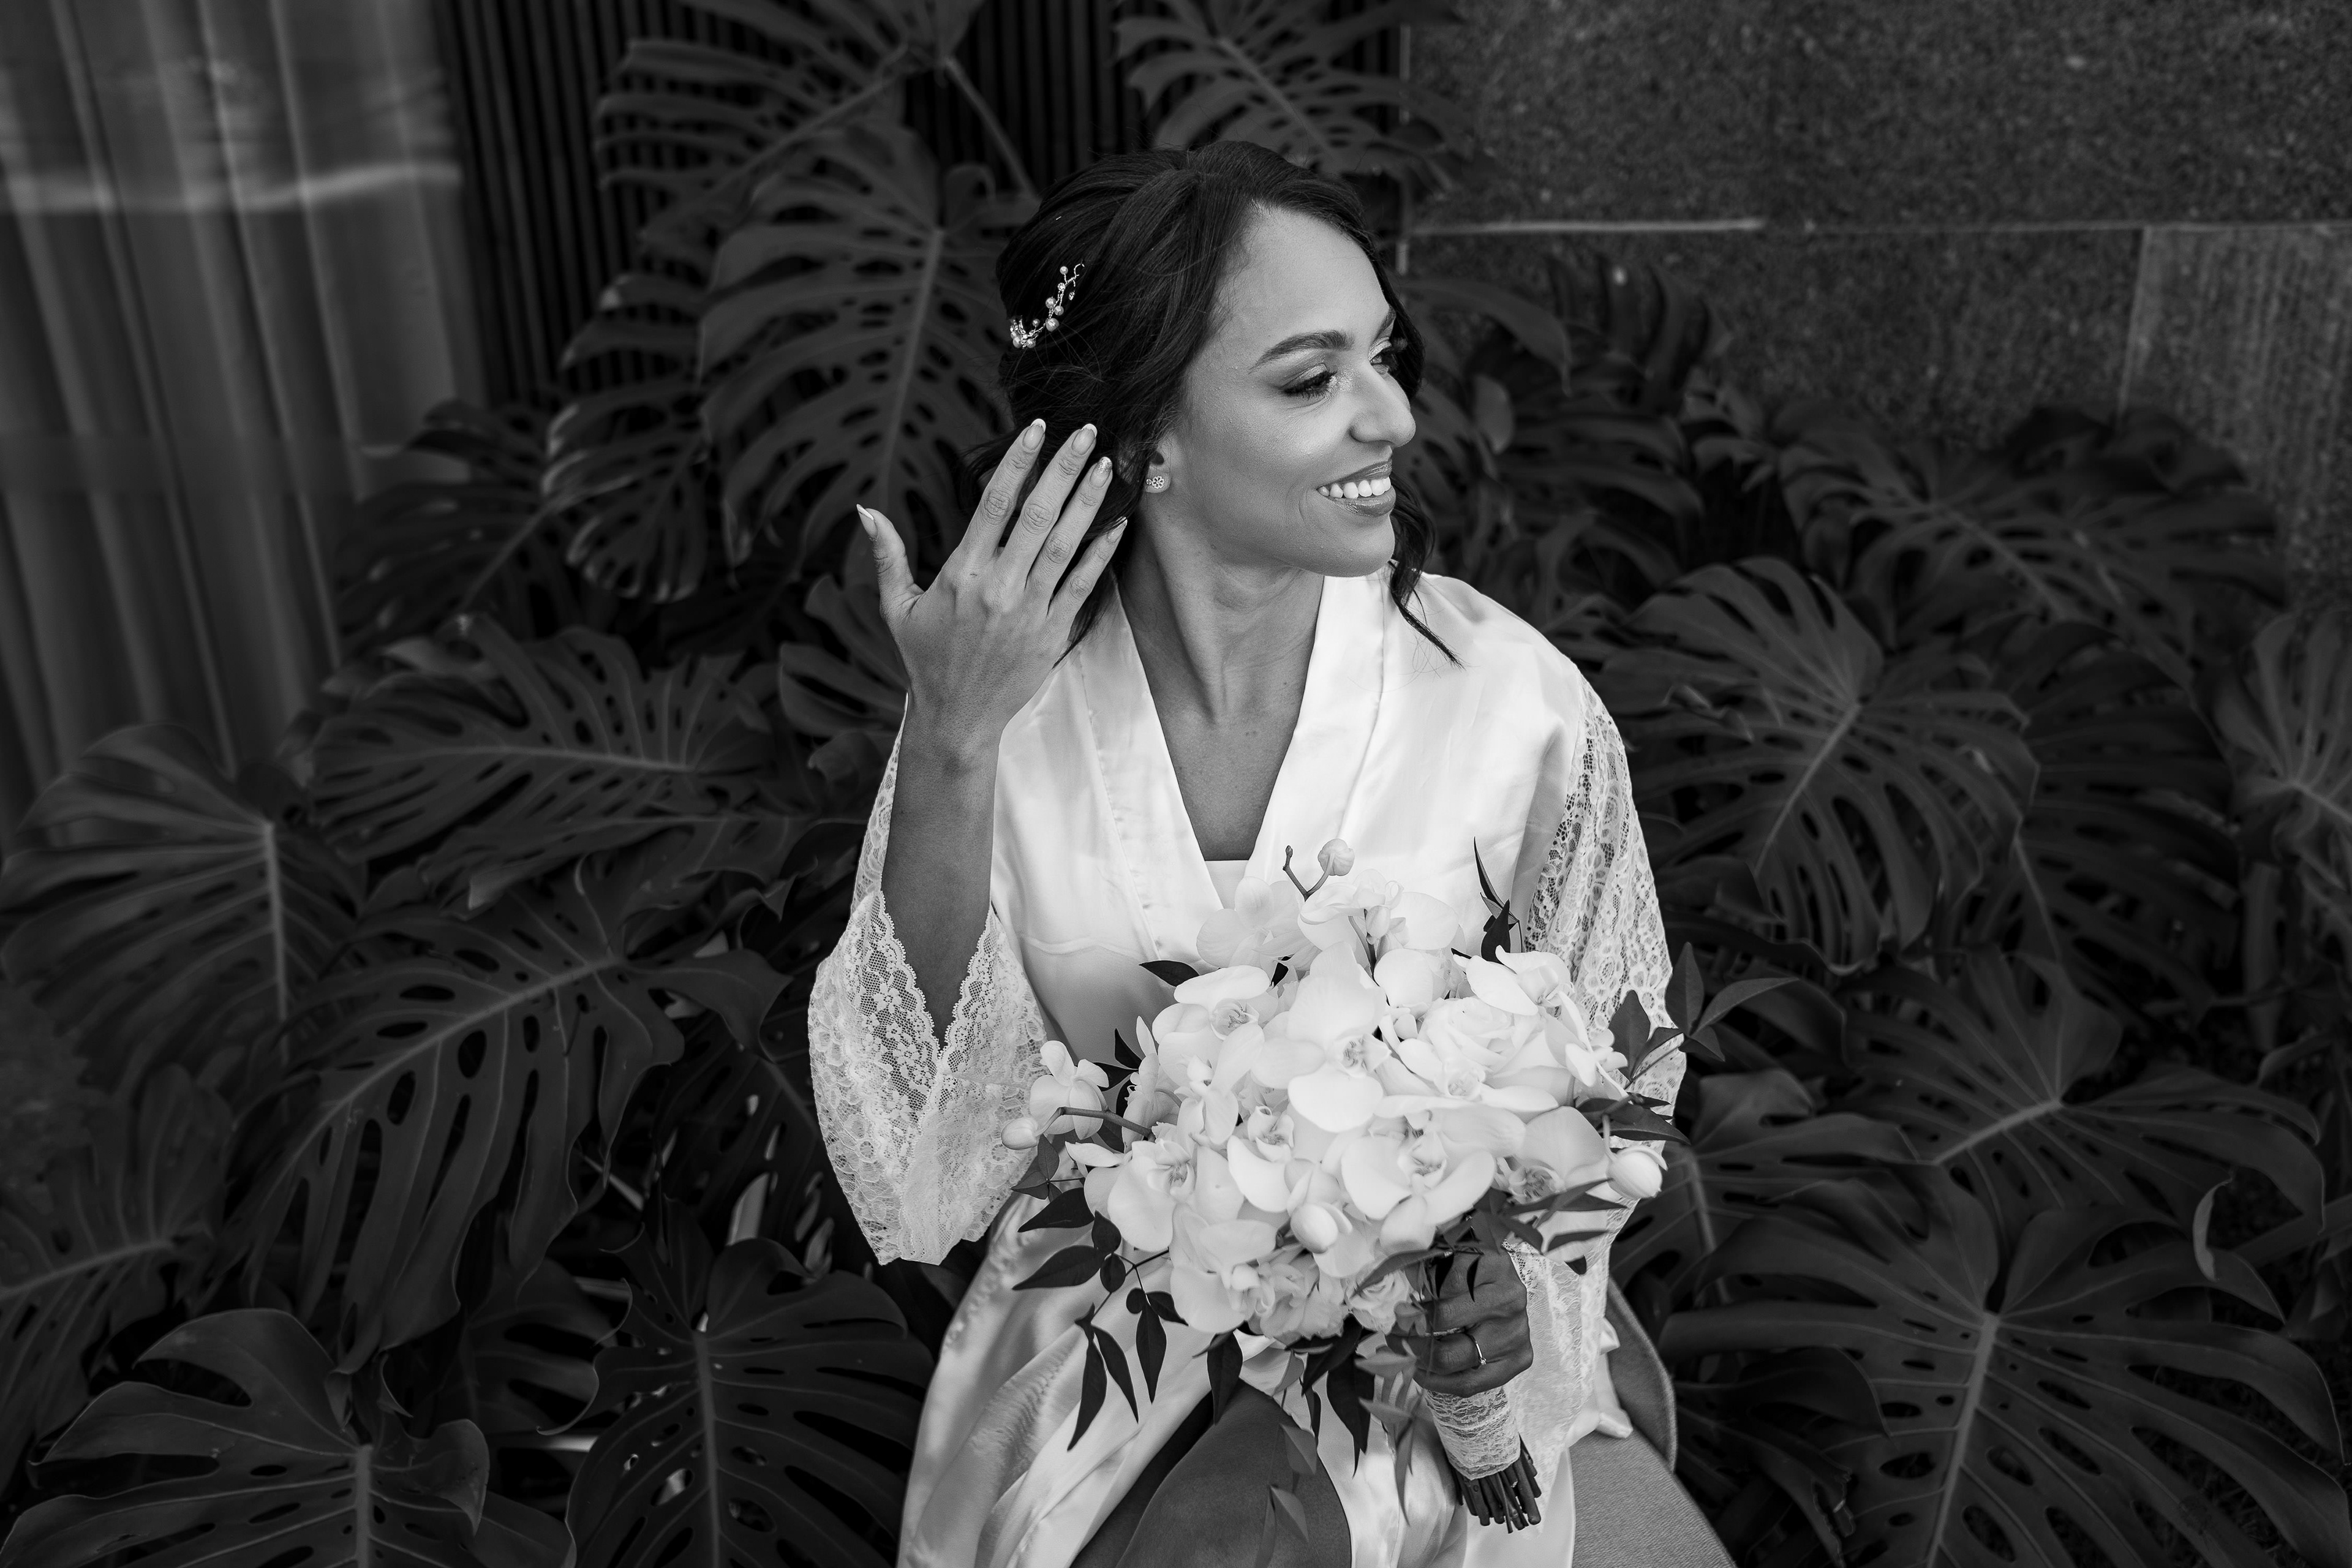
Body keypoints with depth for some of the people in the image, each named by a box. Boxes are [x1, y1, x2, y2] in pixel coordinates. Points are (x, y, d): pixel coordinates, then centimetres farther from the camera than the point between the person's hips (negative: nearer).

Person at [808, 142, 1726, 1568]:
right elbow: (919, 1167, -17)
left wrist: (1520, 1276, -18)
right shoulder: (1011, 704, -12)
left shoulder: (1514, 704, -15)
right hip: (1100, 1340, 1)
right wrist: (953, 749, -26)